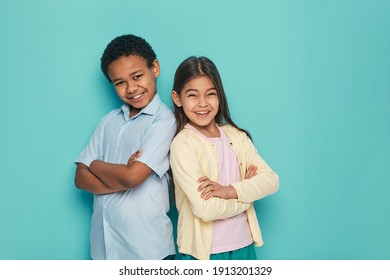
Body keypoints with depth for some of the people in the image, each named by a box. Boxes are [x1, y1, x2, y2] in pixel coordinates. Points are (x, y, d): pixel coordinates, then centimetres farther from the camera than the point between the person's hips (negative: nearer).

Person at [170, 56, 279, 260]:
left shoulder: (236, 136, 2)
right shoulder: (183, 144, -15)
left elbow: (271, 180, -5)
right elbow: (205, 209, -22)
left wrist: (231, 190, -20)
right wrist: (248, 191, -8)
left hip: (244, 246, 5)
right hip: (203, 252, -4)